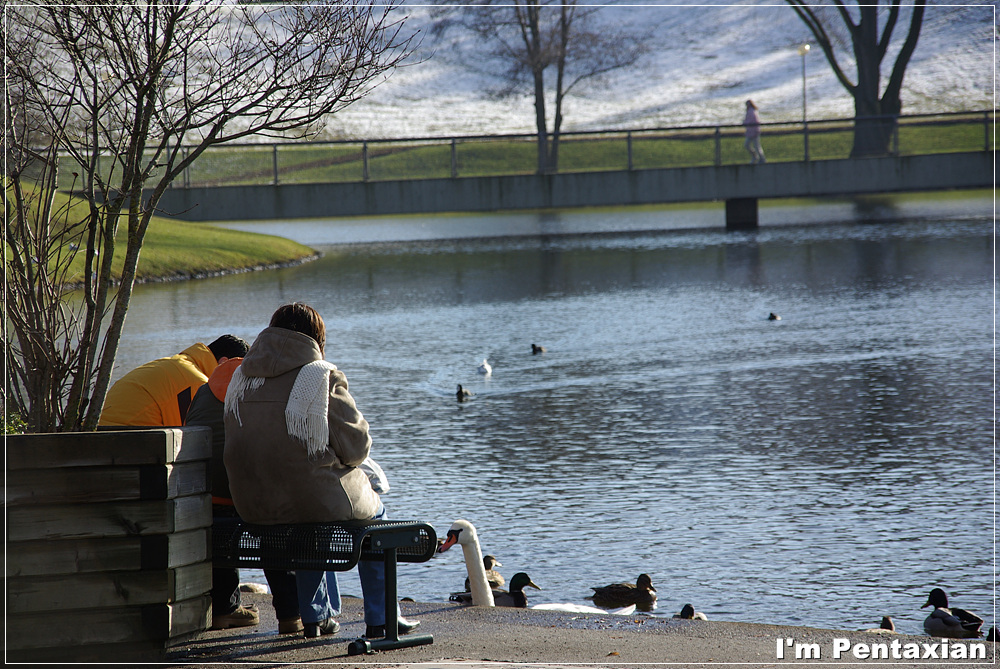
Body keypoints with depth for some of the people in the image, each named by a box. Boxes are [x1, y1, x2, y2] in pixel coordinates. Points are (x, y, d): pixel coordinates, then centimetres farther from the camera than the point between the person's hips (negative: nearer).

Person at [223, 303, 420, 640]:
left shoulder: (241, 378, 7)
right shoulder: (323, 376, -10)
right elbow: (356, 446, -9)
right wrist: (342, 459, 16)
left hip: (251, 506, 5)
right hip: (318, 499, -5)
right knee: (373, 511, 28)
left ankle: (316, 616, 43)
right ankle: (380, 620, 29)